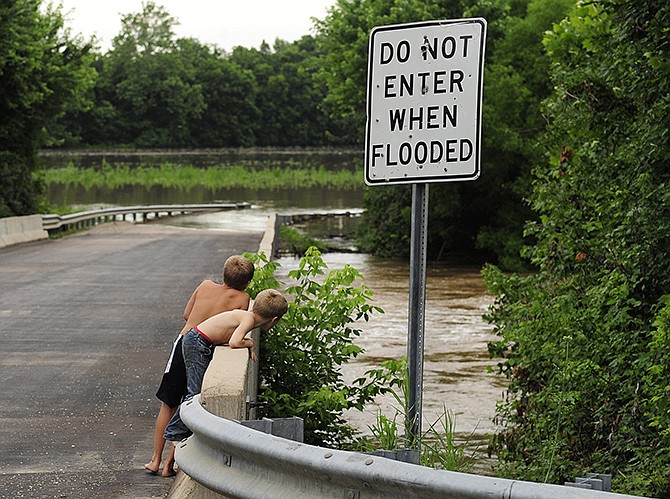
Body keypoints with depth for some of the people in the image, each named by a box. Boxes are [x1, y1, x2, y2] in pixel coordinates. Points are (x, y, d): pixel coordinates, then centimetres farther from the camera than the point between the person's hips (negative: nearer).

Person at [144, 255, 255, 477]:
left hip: (184, 342, 3)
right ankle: (170, 464, 12)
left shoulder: (205, 285, 9)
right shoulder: (242, 298, -4)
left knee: (168, 404, 17)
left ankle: (156, 459, 19)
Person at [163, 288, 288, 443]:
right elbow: (234, 343, -30)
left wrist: (248, 344, 0)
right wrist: (249, 343, -10)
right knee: (196, 391, -9)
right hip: (196, 343, -10)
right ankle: (174, 433, -5)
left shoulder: (246, 315, 9)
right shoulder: (248, 319, -18)